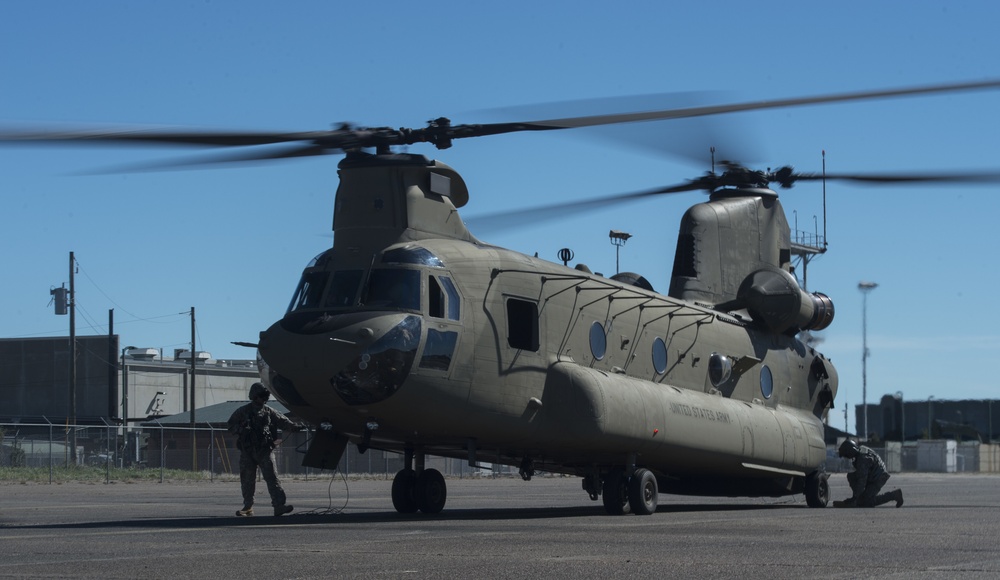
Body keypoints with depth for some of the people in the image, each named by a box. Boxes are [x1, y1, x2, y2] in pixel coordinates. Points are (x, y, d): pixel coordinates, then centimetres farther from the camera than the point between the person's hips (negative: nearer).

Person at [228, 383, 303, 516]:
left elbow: (281, 420, 2)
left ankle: (279, 505, -22)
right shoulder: (242, 412, 7)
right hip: (247, 451, 0)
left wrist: (293, 427, -17)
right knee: (247, 479, 6)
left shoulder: (268, 411, 10)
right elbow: (231, 426, 7)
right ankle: (248, 507, 20)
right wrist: (242, 430, -13)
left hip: (265, 450, 0)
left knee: (271, 476, -12)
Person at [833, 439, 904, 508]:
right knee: (850, 476, 1)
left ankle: (894, 495, -6)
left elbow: (862, 480, -30)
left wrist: (855, 497, -27)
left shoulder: (862, 459, -30)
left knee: (866, 502, -11)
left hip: (877, 479, -10)